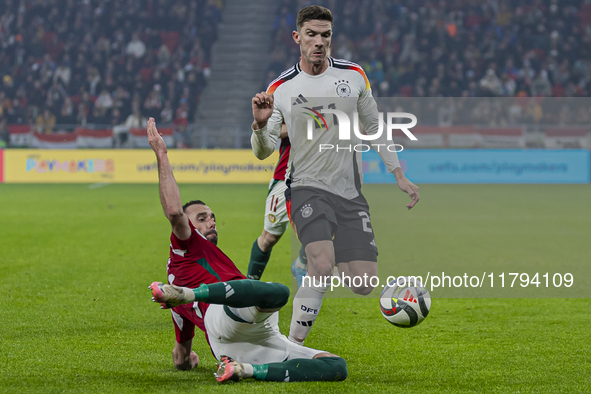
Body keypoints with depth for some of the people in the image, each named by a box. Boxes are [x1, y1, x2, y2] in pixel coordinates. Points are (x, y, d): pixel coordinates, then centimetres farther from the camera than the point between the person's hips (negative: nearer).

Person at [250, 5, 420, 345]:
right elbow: (263, 152, -2)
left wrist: (399, 175, 13)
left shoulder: (354, 75, 5)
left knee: (365, 285, -6)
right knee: (323, 265, -29)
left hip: (351, 193, 4)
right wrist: (260, 124, -24)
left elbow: (374, 127, 17)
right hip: (308, 189, -3)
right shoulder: (281, 89, -2)